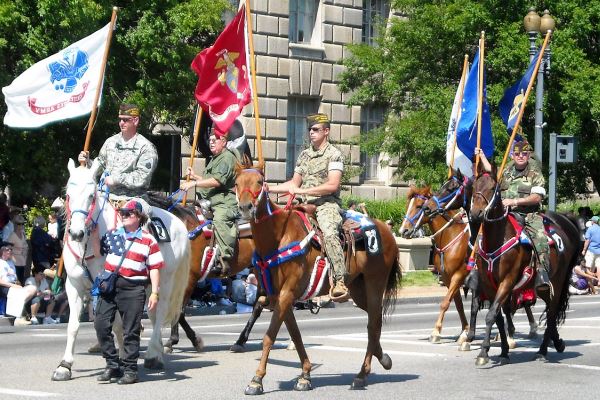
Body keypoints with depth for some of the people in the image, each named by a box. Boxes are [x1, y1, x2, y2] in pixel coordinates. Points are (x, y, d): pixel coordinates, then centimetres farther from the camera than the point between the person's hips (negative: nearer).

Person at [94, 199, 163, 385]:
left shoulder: (148, 240, 0)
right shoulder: (112, 234, 11)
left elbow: (154, 268, -2)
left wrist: (154, 293, -8)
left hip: (133, 288, -4)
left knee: (131, 331, 1)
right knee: (101, 324, -2)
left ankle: (130, 368, 11)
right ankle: (112, 364, 10)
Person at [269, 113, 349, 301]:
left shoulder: (334, 154, -2)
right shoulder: (304, 155, 19)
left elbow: (332, 185, -14)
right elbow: (294, 183, 24)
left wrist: (302, 191, -17)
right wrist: (268, 189, 13)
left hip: (327, 204, -8)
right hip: (306, 205, 8)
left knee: (329, 232, -34)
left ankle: (340, 283, -42)